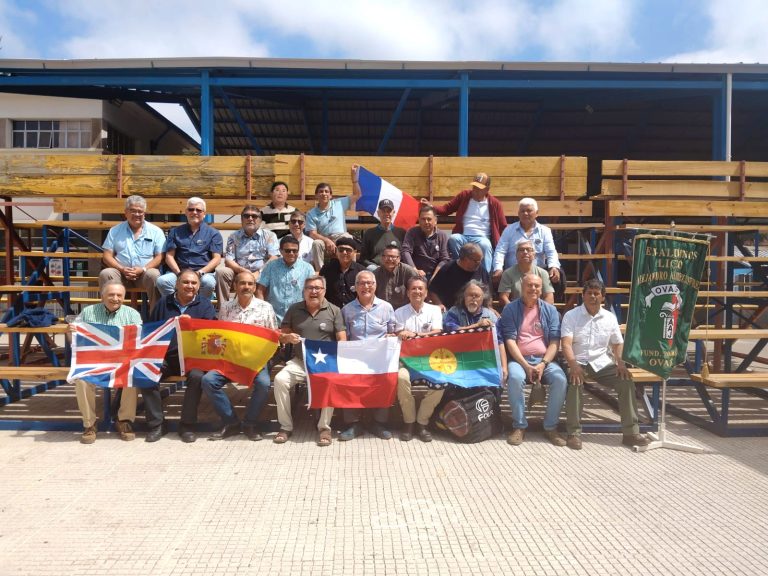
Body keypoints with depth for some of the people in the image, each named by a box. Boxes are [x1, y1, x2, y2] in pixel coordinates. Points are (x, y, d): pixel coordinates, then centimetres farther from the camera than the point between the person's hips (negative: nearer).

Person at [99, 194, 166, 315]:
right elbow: (107, 256, 9)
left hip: (145, 272, -2)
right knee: (105, 274, -29)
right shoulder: (115, 231, 15)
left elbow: (159, 256, 2)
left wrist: (143, 269, -14)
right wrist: (122, 269, -10)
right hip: (121, 272, 2)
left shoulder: (155, 231, 9)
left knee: (154, 275, -35)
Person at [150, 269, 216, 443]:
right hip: (165, 355, 2)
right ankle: (156, 424, -11)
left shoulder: (205, 305, 11)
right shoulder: (164, 303, 19)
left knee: (197, 377, -33)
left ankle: (187, 425, -15)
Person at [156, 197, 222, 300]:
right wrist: (179, 273, -7)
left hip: (204, 272, -2)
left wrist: (200, 272, -13)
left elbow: (216, 258, 4)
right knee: (162, 281, -30)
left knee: (208, 282, -37)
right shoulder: (175, 232, 21)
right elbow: (169, 256, 12)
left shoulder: (213, 233, 14)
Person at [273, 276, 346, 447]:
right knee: (280, 380, -24)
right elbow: (281, 336, 11)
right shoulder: (294, 309, 10)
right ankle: (286, 426, -10)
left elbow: (342, 340, 1)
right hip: (299, 361, 2)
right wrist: (288, 338, -13)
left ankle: (324, 427, -15)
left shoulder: (334, 311, 5)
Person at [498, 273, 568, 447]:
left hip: (544, 360, 2)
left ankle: (550, 427, -11)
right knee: (515, 378, -34)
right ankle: (519, 426, -18)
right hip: (519, 359, -2)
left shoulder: (550, 310, 10)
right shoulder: (510, 309, 4)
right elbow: (510, 340, -4)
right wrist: (526, 365, -15)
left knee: (560, 379, -27)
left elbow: (555, 341, 4)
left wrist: (543, 364, -12)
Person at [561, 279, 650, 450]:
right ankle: (574, 433, -25)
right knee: (574, 382, -34)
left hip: (603, 363, 4)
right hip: (579, 363, -3)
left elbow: (618, 344, 17)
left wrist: (621, 362, -4)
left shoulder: (610, 317, 12)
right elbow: (566, 343, -11)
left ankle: (630, 432, -10)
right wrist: (573, 365, -28)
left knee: (627, 382, -19)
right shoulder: (571, 315, 0)